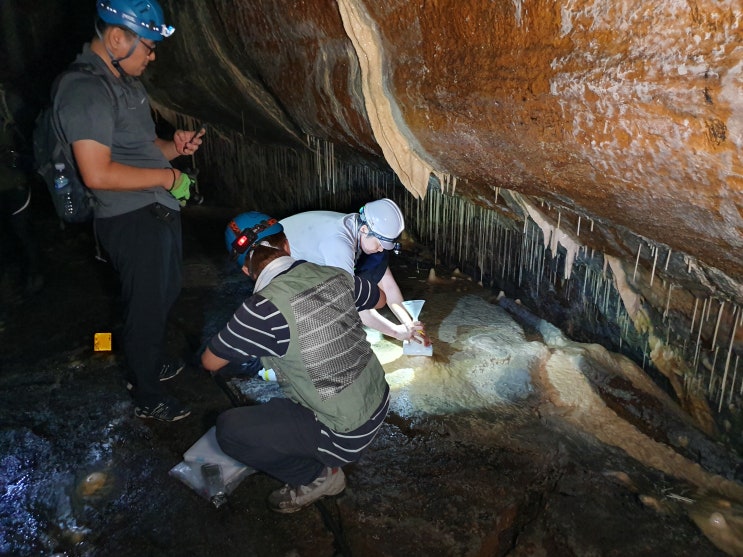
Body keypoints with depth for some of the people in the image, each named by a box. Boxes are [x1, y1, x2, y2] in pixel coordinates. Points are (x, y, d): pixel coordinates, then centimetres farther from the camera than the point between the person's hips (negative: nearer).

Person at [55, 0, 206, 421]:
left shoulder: (124, 80, 12)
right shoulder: (85, 89, -20)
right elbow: (98, 174, -26)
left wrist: (173, 147, 3)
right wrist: (167, 176, -19)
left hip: (159, 211, 10)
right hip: (133, 221, -10)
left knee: (165, 295, 24)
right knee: (147, 308, 4)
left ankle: (150, 366, 46)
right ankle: (149, 399, 24)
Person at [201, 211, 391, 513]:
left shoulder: (265, 309, -26)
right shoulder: (334, 274, -7)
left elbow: (210, 362, -9)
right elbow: (380, 299, 16)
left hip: (347, 435, -7)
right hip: (380, 403, 7)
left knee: (228, 429, -3)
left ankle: (317, 476, 11)